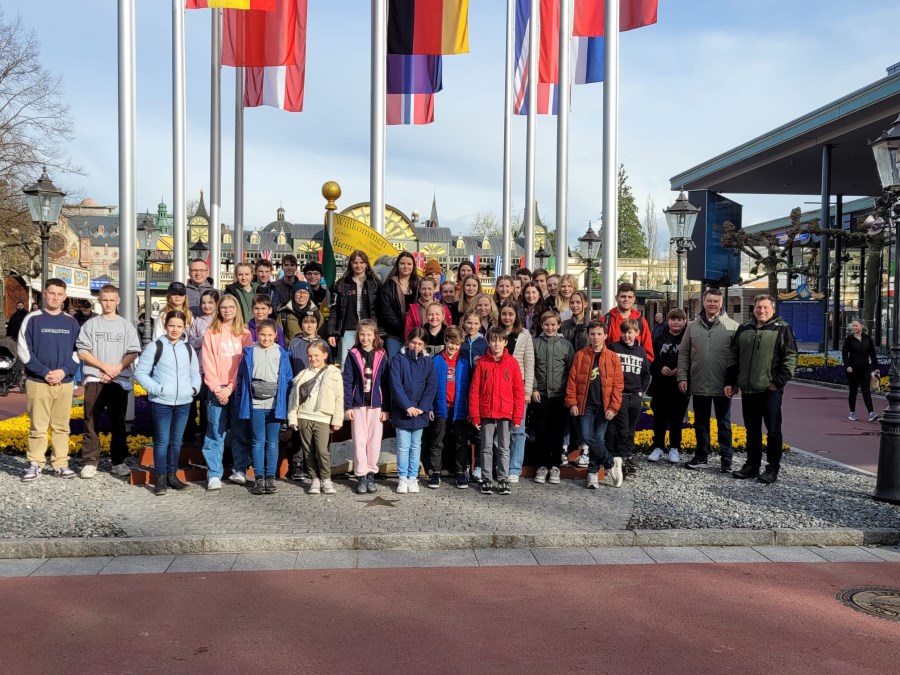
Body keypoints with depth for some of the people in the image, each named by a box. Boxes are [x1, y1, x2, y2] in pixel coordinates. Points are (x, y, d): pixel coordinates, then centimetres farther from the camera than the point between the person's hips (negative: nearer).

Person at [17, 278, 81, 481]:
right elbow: (24, 352, -4)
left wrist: (64, 371, -8)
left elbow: (78, 352, 9)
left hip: (65, 382, 3)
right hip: (38, 382, -3)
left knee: (62, 427, 6)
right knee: (37, 427, -1)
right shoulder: (32, 319, 0)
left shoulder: (71, 322, 9)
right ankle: (34, 464, 7)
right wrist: (45, 372, -13)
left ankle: (60, 464, 13)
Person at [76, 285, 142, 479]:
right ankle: (90, 461, 5)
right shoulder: (91, 325, 7)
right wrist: (104, 366, -11)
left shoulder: (126, 326, 9)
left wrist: (117, 369, -12)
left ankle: (118, 462, 12)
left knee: (118, 423, 5)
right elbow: (82, 352, 0)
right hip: (94, 380, 0)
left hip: (120, 381, 1)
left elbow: (133, 353, 3)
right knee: (91, 422, 0)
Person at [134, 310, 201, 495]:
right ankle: (160, 478, 8)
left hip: (183, 402, 4)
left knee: (176, 440, 13)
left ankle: (172, 475, 24)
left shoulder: (188, 348, 11)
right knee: (162, 441, -2)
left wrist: (195, 388, 2)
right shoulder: (155, 347, -4)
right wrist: (155, 388, -14)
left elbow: (195, 373, 21)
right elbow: (140, 372, -3)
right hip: (161, 402, -4)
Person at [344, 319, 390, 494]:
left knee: (374, 441, 5)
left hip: (376, 405, 1)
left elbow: (385, 383, 3)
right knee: (359, 441, 2)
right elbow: (347, 381, -1)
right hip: (358, 404, -1)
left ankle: (371, 474, 16)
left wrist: (386, 408, -1)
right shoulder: (353, 355, 0)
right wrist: (347, 406, -7)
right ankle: (361, 476, 9)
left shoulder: (381, 356, 3)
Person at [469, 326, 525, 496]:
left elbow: (519, 391, 0)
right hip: (486, 414, 0)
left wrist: (517, 416, -5)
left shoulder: (512, 362, 0)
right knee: (487, 448, 8)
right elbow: (474, 391, 0)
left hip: (506, 414, 0)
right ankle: (486, 480, 16)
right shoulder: (482, 363, 1)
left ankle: (503, 480, 14)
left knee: (504, 448, 7)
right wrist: (474, 415, -5)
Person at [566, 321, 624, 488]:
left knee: (599, 439, 3)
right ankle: (612, 463, 8)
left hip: (604, 406, 0)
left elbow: (618, 385, 1)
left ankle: (593, 473, 16)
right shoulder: (580, 355, 4)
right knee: (588, 437, -10)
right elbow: (572, 380, 2)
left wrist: (613, 407, -6)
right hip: (585, 404, 0)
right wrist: (572, 403, -5)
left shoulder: (613, 358, 3)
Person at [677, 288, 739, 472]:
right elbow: (683, 354, 7)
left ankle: (726, 459, 15)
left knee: (724, 424, 8)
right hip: (698, 384, 3)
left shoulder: (732, 326, -3)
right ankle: (701, 456, 25)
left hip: (722, 385, -3)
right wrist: (682, 377, -1)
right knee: (700, 423, 14)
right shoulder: (693, 326, 5)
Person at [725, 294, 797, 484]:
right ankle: (751, 465, 22)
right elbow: (734, 358, 16)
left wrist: (779, 381, -13)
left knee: (773, 431, 2)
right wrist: (730, 382, 11)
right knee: (752, 430, 13)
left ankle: (772, 469, 9)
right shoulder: (743, 329, 12)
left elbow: (790, 358, -7)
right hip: (748, 390, 5)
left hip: (770, 390, -5)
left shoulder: (782, 329, -2)